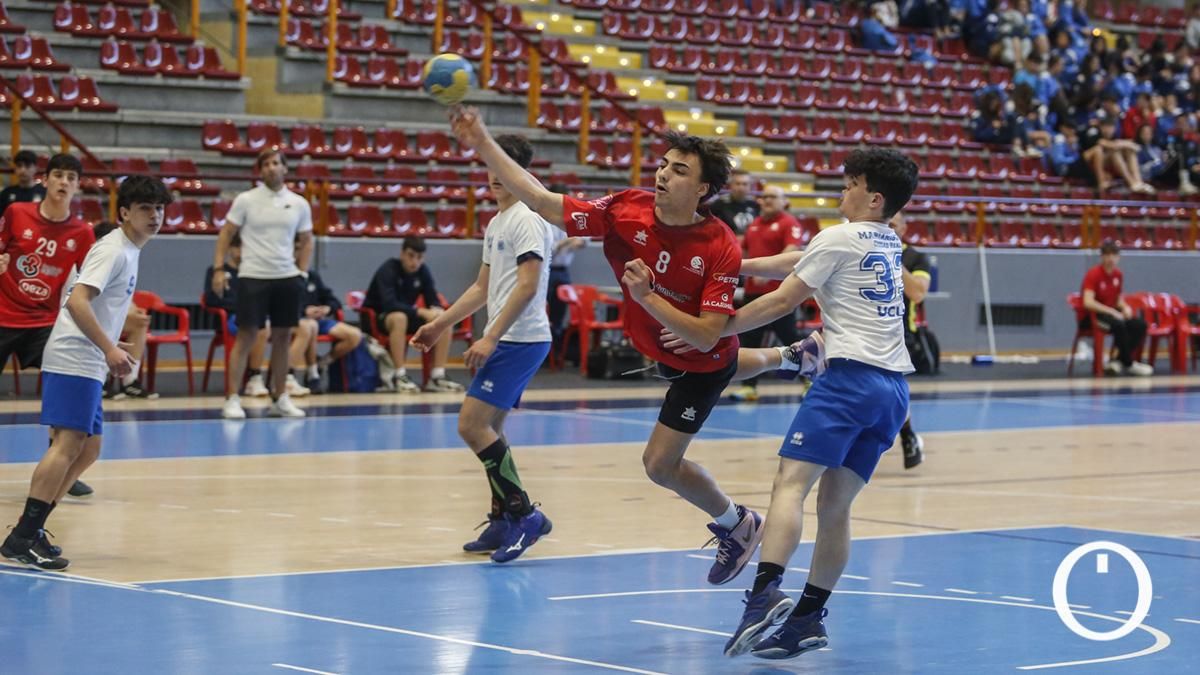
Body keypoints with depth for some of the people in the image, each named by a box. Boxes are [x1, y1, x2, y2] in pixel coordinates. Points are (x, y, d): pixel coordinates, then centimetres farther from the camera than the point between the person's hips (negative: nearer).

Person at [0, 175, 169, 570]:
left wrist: (112, 350, 26)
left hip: (89, 364, 10)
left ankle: (32, 528, 15)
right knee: (68, 444, -16)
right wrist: (109, 349, -28)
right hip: (72, 360, -10)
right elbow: (77, 301, -24)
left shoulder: (128, 251, 18)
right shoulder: (113, 250, -12)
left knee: (89, 448, 13)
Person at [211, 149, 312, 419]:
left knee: (282, 337, 7)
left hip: (287, 278, 3)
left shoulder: (299, 204, 6)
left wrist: (302, 271, 5)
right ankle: (232, 399, -1)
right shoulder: (245, 200, -2)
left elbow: (306, 240, 15)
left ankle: (280, 399, 16)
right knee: (246, 337, -4)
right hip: (253, 277, -3)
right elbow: (226, 234, 2)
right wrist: (218, 268, -6)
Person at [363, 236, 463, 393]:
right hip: (378, 317, -6)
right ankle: (399, 376, -37)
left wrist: (436, 310, -27)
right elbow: (389, 304, -33)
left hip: (406, 314, 6)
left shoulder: (423, 271, -3)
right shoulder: (388, 270, -21)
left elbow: (433, 300, -1)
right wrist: (421, 312, -40)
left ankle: (437, 376, -16)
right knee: (399, 318, -40)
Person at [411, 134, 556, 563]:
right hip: (505, 341, 10)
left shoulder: (527, 221, -12)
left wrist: (490, 338, -25)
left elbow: (527, 286, -22)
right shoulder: (496, 224, 18)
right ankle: (502, 523, 17)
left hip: (519, 340, -10)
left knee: (472, 425, -15)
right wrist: (442, 323, 24)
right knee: (489, 429, 11)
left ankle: (524, 514, -11)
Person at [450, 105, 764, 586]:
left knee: (659, 463, -5)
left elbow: (705, 338, -35)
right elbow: (543, 203, -24)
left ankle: (736, 524, 20)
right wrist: (483, 145, -32)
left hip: (702, 363, -6)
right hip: (658, 348, 6)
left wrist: (646, 296, -43)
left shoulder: (721, 249, -34)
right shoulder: (626, 211, -24)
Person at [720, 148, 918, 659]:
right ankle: (808, 617, 7)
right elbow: (801, 262, 29)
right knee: (835, 506, 9)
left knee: (791, 483, -19)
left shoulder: (839, 239, 0)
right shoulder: (889, 244, 22)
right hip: (893, 388, 8)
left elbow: (783, 301, 0)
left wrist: (713, 329, 7)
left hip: (851, 377, -8)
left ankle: (765, 592, -37)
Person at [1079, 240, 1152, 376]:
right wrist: (1111, 311, -29)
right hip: (1090, 317, -7)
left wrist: (1125, 308, -7)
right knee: (1119, 325, -35)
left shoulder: (1118, 275, 5)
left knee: (1140, 325, -14)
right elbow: (1088, 302, -28)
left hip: (1110, 314, 7)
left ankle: (1119, 361, -11)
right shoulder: (1093, 274, -17)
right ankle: (1128, 364, -19)